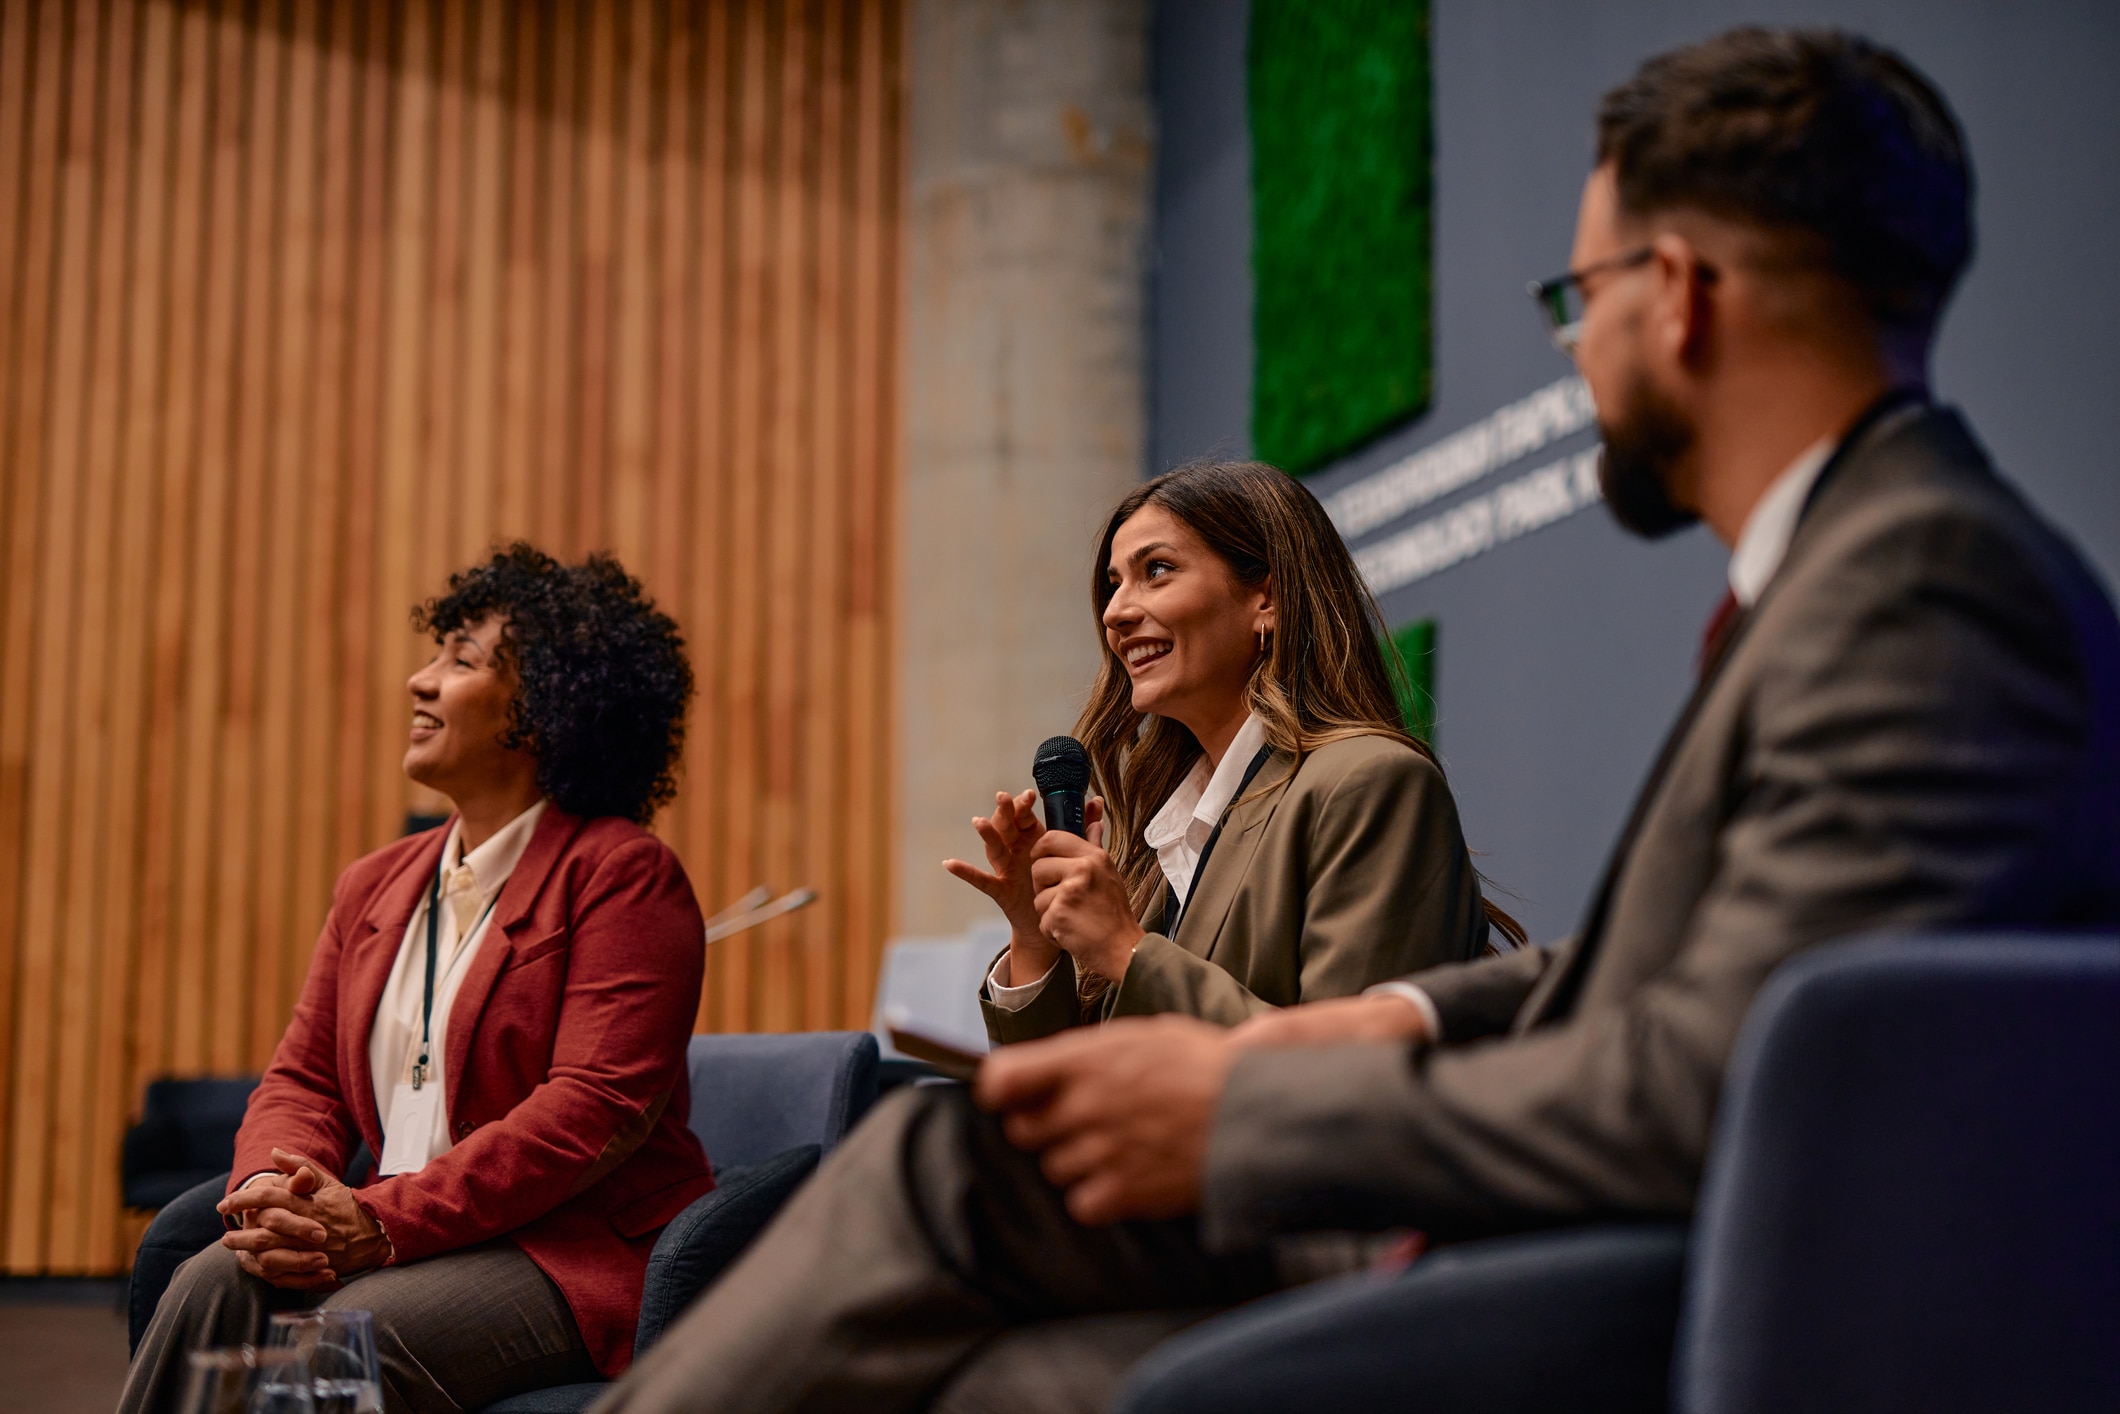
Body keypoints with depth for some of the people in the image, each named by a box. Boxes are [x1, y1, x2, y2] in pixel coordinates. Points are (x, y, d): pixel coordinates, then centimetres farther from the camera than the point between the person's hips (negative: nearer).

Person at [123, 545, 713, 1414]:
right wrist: (271, 1189, -10)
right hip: (399, 1245, 6)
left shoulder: (623, 874, -6)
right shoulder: (376, 885, 19)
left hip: (574, 1253, -6)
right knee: (212, 1286, -21)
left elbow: (595, 1108, -17)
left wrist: (381, 1221, -22)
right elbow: (303, 1077, 16)